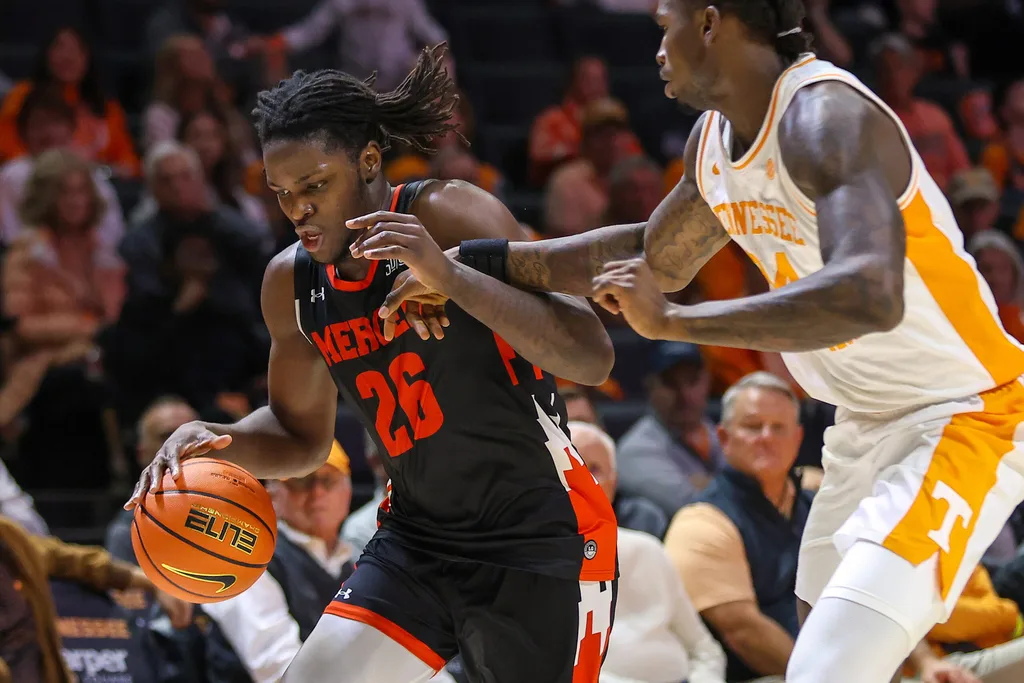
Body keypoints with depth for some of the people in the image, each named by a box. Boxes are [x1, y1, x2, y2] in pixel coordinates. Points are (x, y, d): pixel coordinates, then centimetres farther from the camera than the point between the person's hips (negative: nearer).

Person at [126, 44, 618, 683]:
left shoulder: (449, 217, -17)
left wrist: (450, 275, -37)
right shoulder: (292, 282, 1)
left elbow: (592, 360, -25)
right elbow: (303, 436, 17)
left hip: (543, 541, -5)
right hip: (417, 544, 5)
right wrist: (214, 439, -5)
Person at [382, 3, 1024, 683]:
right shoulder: (715, 139, 6)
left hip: (962, 418, -10)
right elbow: (655, 257, 24)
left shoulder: (827, 119, -23)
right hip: (866, 424, 10)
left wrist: (671, 320, -34)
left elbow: (869, 298, -40)